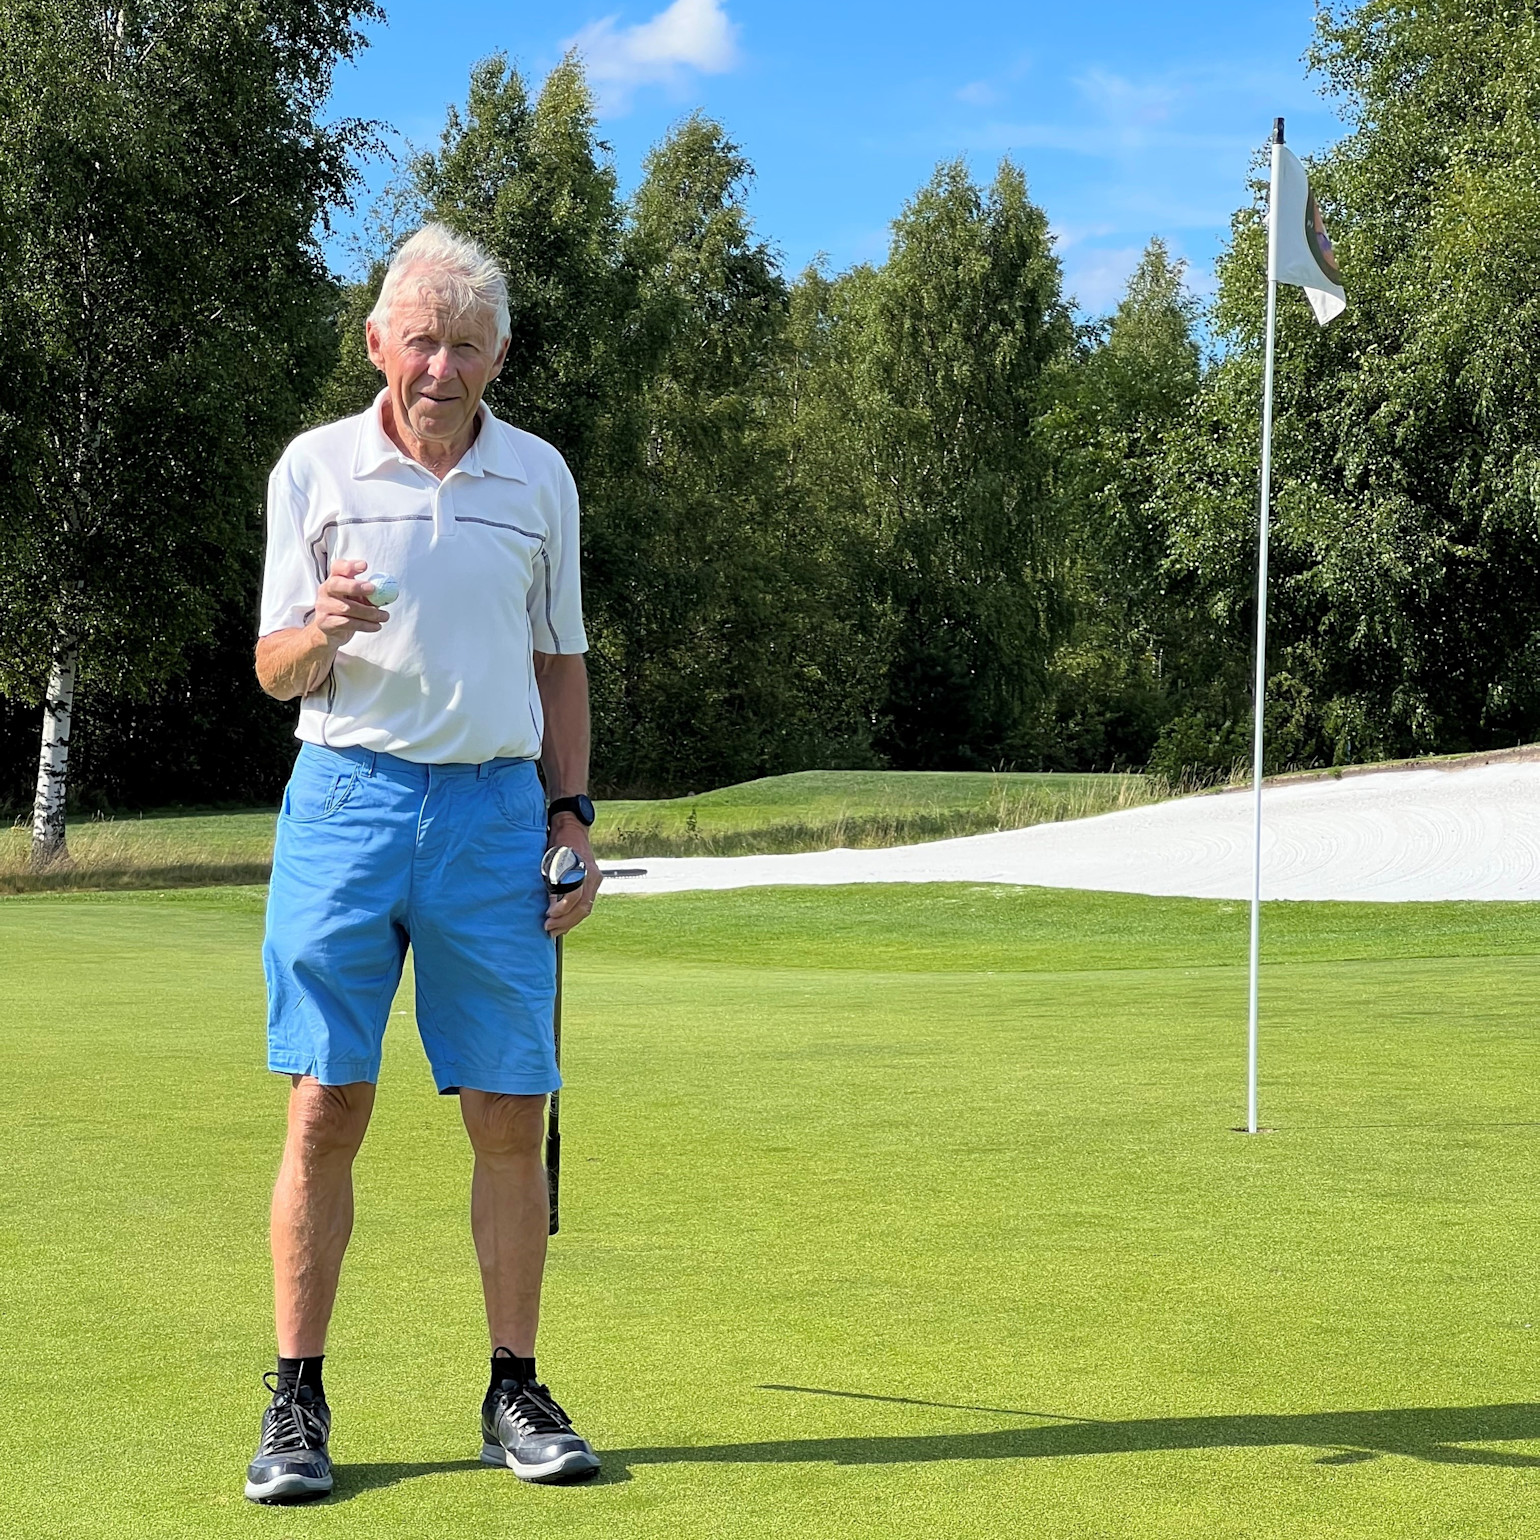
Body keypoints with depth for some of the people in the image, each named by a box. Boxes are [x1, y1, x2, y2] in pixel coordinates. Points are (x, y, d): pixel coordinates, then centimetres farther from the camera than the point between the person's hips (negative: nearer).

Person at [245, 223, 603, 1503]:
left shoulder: (539, 476, 10)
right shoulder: (316, 467, 4)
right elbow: (274, 670, 5)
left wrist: (571, 812, 8)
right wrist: (321, 630, -18)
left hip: (497, 810, 2)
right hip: (347, 797, -2)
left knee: (511, 1118, 1)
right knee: (325, 1110, -4)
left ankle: (516, 1394, 12)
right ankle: (297, 1402, 5)